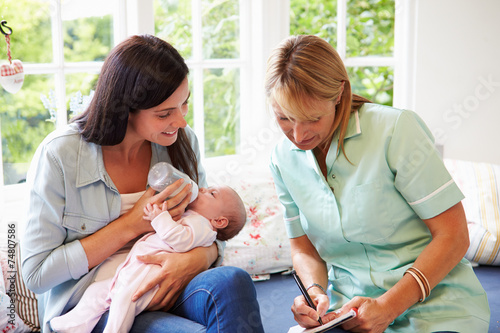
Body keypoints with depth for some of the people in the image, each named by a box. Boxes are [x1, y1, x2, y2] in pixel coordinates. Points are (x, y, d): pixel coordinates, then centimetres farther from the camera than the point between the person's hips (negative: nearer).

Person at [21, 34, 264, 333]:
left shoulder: (181, 141, 0)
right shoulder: (60, 156, -13)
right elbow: (36, 274, -10)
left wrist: (198, 258, -19)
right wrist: (132, 225, -17)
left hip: (164, 295, 5)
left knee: (232, 281, -29)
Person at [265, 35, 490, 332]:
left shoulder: (397, 130, -13)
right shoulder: (284, 159, 2)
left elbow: (453, 235, -11)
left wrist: (388, 306, -18)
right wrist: (315, 291, -9)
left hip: (433, 301, -2)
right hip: (349, 304, 3)